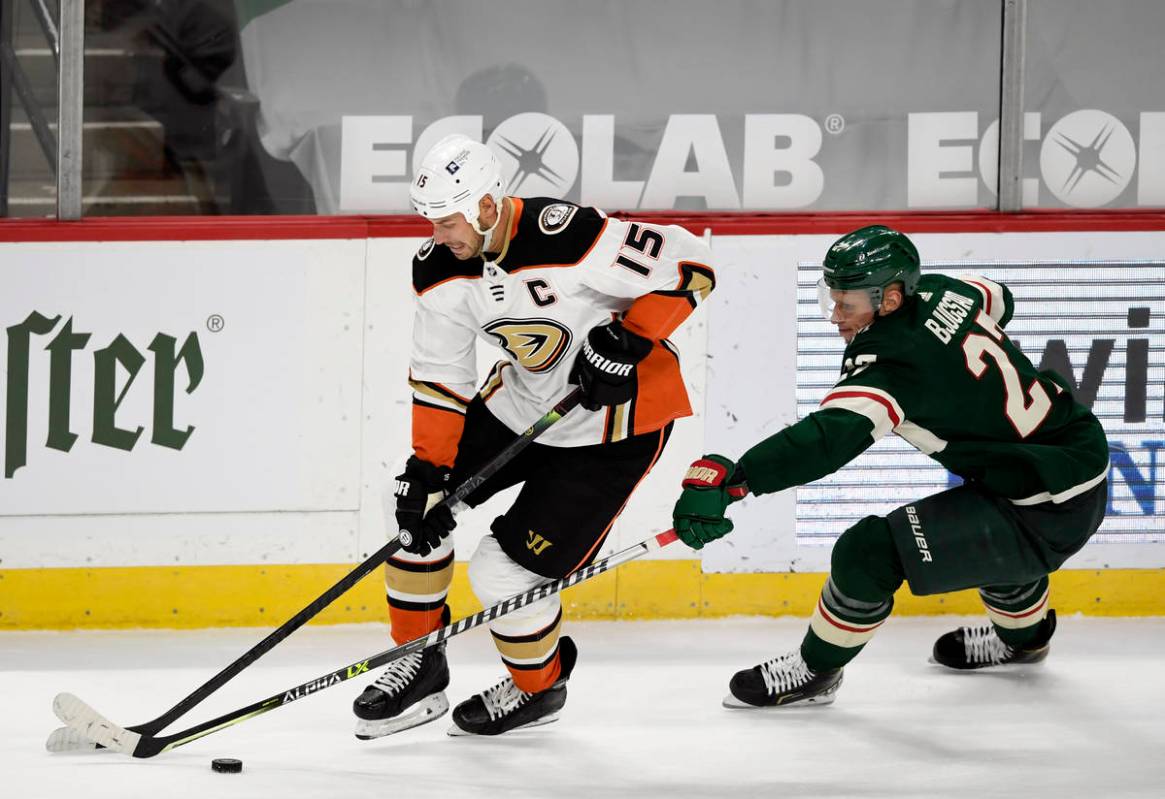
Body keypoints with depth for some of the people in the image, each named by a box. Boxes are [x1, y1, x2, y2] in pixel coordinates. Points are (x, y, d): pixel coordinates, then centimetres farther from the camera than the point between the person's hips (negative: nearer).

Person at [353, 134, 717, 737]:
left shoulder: (569, 237, -32)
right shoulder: (441, 267, -10)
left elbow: (689, 264, -24)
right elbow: (440, 377, -1)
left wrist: (625, 342, -26)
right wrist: (427, 471, -7)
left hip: (616, 419, -8)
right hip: (522, 402, 8)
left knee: (505, 569, -10)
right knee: (416, 505, 3)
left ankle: (538, 687, 19)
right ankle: (420, 664, 21)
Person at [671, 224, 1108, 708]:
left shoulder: (892, 365, -25)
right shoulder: (940, 291, -1)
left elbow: (829, 438, -40)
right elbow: (998, 302, 23)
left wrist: (727, 478, -49)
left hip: (1048, 515, -10)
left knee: (871, 551, -14)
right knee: (980, 530, 41)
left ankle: (815, 671, 8)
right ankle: (1024, 636, 67)